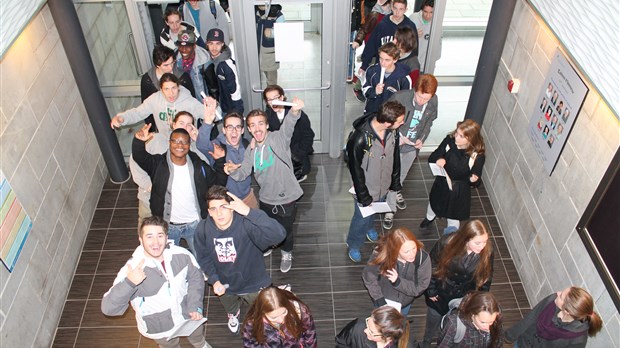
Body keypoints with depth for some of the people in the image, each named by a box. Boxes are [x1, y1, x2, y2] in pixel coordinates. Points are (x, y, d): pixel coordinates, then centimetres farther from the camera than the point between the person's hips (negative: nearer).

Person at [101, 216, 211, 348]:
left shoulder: (182, 254, -25)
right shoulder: (131, 270, -33)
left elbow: (195, 277, -6)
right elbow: (109, 309, -35)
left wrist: (195, 306, -14)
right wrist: (129, 283, -50)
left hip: (187, 315, 3)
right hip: (160, 329, -3)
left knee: (196, 336, 33)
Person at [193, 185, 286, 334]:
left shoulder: (246, 223, -38)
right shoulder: (203, 229, -23)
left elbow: (278, 235, -53)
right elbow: (203, 258, -6)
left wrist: (249, 212, -59)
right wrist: (214, 280, -19)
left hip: (253, 283, -3)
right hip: (224, 285, 3)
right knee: (230, 308, 37)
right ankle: (233, 315, 74)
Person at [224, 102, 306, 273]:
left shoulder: (279, 138, -17)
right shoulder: (251, 150, 0)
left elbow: (288, 126, -39)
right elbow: (242, 173, 2)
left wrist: (295, 111, -61)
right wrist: (232, 170, -22)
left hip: (286, 198, -4)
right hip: (265, 199, 5)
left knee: (285, 230, 15)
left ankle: (286, 254, 46)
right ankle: (266, 247, 58)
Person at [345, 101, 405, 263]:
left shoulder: (393, 131, -19)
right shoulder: (359, 139, -38)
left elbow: (395, 157, -1)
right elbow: (356, 170, -25)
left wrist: (395, 184, 6)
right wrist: (363, 197, -15)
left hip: (384, 186, 5)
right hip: (366, 189, -5)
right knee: (362, 218, 19)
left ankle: (369, 227, 66)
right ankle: (353, 245, 49)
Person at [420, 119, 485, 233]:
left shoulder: (477, 155, -28)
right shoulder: (449, 140, -23)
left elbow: (476, 179, -14)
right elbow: (431, 158, -12)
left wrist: (473, 179, -38)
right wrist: (438, 160, -35)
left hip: (459, 192, -3)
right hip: (441, 185, 3)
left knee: (453, 219, 22)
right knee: (434, 203, 34)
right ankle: (429, 217, 71)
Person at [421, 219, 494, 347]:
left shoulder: (487, 252, -25)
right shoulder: (446, 243, -31)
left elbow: (486, 277, -6)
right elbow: (431, 267, -15)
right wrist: (431, 291, -6)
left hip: (465, 301, 1)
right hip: (440, 296, -1)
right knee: (432, 324, 25)